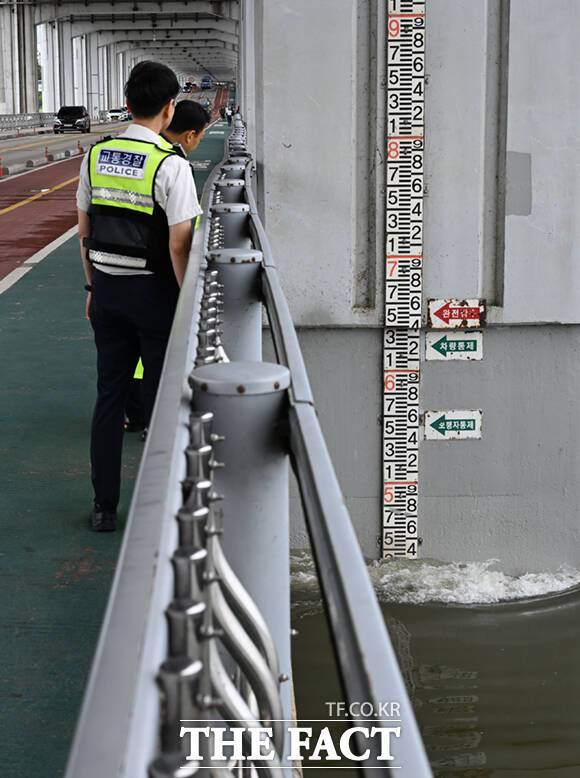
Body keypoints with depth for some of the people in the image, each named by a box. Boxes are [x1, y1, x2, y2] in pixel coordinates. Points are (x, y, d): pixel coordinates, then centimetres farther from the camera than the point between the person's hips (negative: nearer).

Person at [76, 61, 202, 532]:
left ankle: (104, 506, 19)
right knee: (162, 397, 8)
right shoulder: (171, 165, -16)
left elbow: (84, 232, 8)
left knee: (109, 395, 13)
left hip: (107, 290, 5)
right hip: (154, 293, -5)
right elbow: (178, 246, -17)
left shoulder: (96, 156, 2)